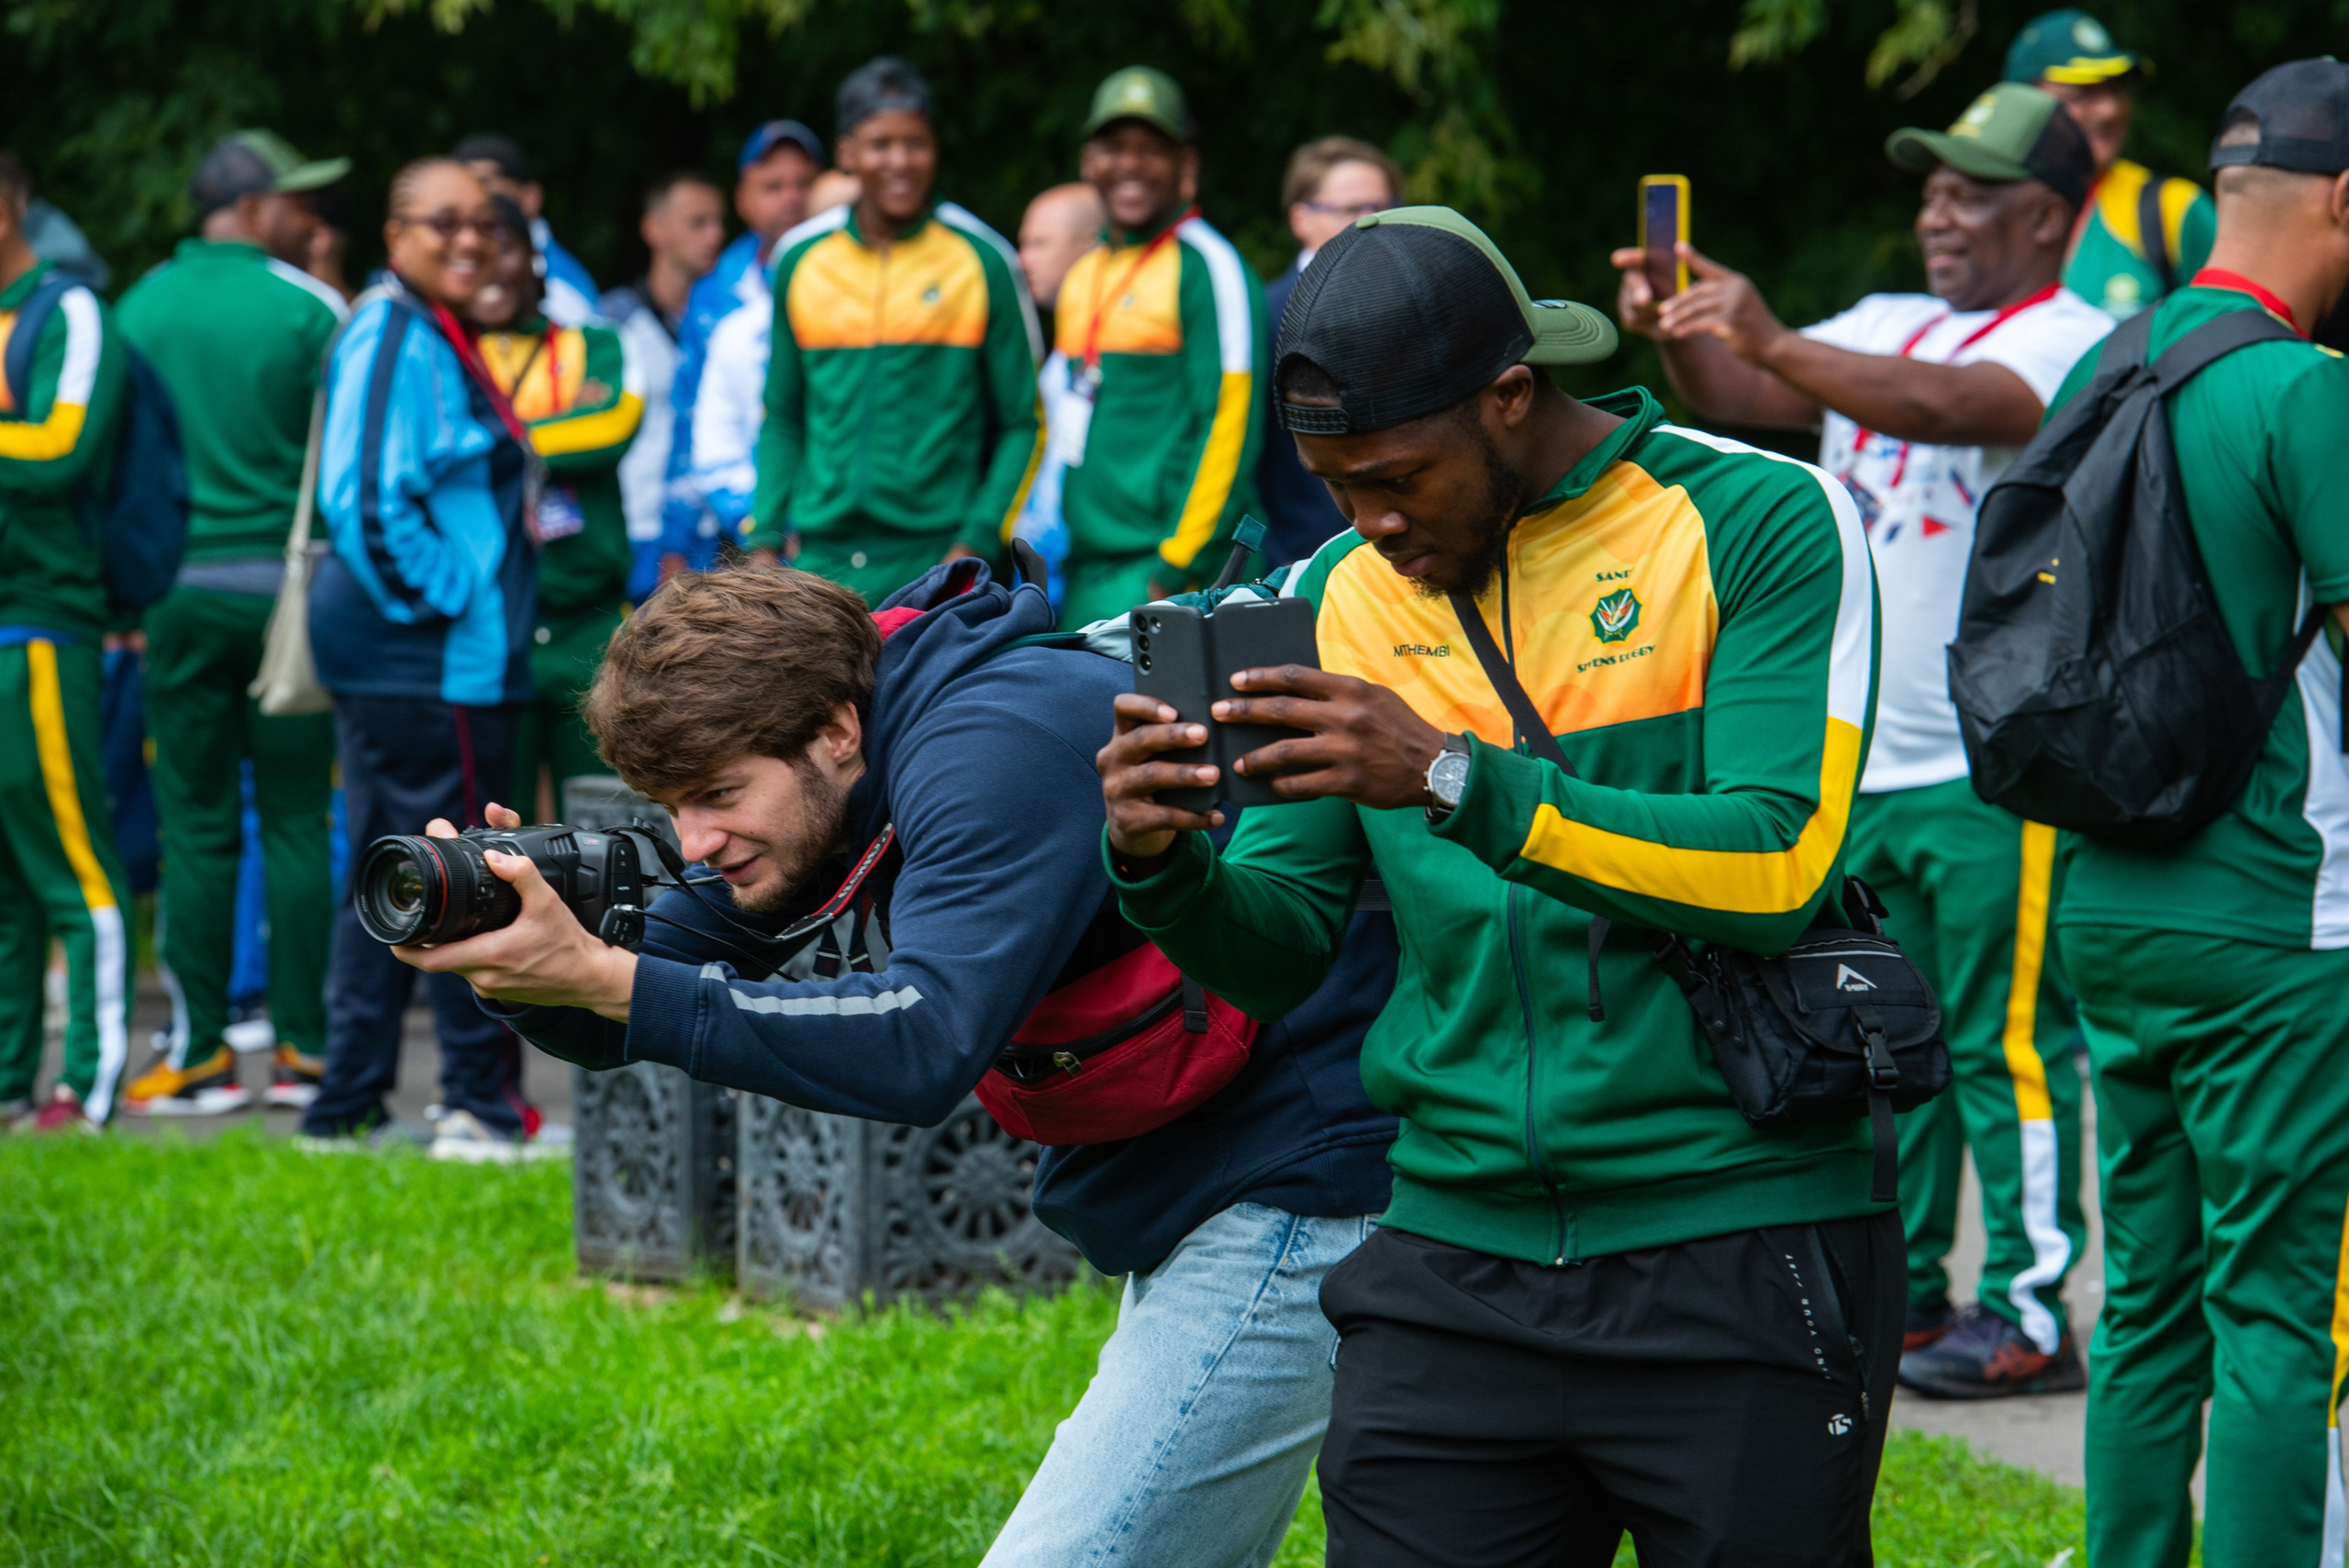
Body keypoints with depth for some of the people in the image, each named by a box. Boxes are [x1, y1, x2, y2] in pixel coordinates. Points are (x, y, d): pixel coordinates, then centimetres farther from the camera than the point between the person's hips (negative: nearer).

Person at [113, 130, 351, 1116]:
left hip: (180, 591, 2)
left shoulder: (138, 309, 5)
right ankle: (304, 1047, 4)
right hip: (289, 586, -2)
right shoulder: (309, 309, -3)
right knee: (298, 821, 4)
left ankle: (199, 1054, 2)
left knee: (195, 826, 3)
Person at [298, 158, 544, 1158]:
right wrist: (439, 595, -17)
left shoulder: (435, 339, 18)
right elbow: (365, 495, -23)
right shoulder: (389, 338, -14)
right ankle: (481, 1104, 0)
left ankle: (348, 1109, 17)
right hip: (426, 661, -11)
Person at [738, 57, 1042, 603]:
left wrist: (976, 543, -7)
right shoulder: (800, 260, 11)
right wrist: (765, 536, 7)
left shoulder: (983, 261, 3)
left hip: (934, 559, -2)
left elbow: (1021, 425, 5)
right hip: (818, 559, 3)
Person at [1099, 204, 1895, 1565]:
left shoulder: (1763, 523, -5)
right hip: (1456, 1267, 4)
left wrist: (1457, 780, -23)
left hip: (1738, 1260, -4)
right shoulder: (1350, 593, 10)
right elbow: (1285, 952, 11)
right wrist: (1163, 864, -12)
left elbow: (1779, 863, -16)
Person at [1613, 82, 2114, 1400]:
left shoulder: (2074, 343, -8)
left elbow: (1938, 405, -27)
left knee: (2004, 1041, -7)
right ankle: (1903, 1291, 22)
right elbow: (1738, 394, 8)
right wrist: (1676, 335, -13)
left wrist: (1772, 341, -34)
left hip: (1996, 766, -8)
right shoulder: (1885, 326, 17)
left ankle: (2030, 1315, -3)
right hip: (1864, 759, 8)